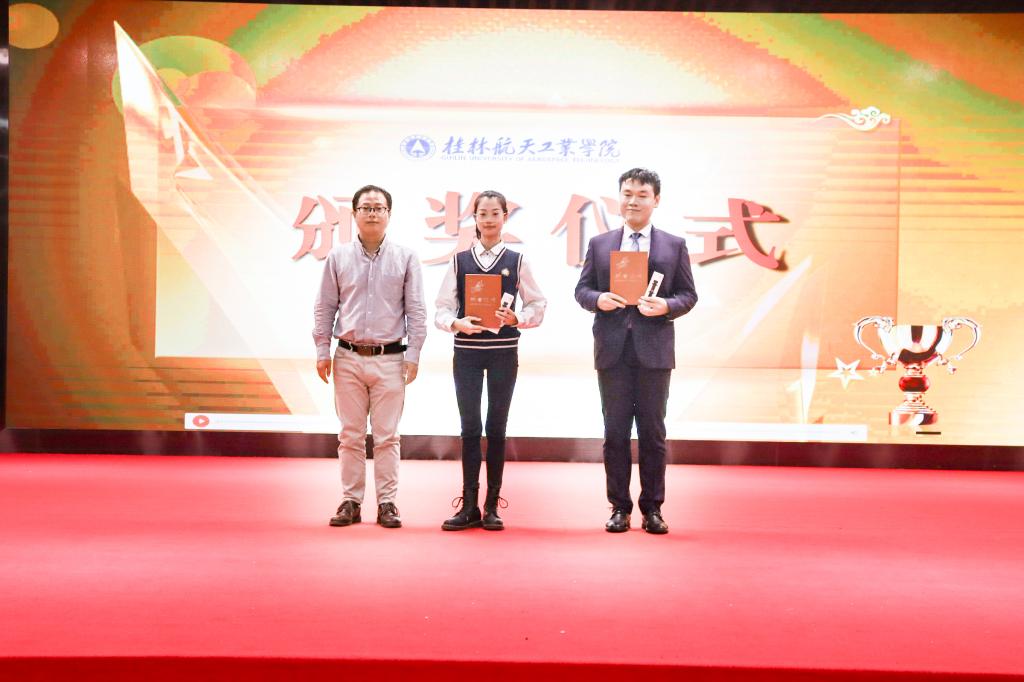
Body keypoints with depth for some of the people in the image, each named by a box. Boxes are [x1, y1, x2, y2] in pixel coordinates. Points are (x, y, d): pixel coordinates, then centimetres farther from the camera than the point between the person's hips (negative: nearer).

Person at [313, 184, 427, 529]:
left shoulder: (405, 257, 4)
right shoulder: (338, 257, 7)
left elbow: (416, 310, 3)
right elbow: (325, 307, 9)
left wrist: (413, 355, -3)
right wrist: (322, 351, 4)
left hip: (389, 359, -1)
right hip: (348, 358, 1)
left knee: (387, 436, 1)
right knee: (350, 435, 5)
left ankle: (387, 503, 9)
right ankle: (351, 501, 13)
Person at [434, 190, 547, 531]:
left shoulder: (517, 260, 3)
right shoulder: (460, 260, 4)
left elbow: (537, 305, 3)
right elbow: (442, 309, 2)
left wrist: (516, 318, -15)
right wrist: (456, 323, -18)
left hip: (503, 352, 0)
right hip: (466, 351, 1)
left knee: (497, 427, 5)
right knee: (469, 427, 3)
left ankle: (492, 506, 13)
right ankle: (469, 506, 10)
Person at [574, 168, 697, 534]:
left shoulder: (674, 245, 7)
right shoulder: (599, 244, 10)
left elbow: (688, 294, 5)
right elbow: (581, 289, 9)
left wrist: (666, 306, -15)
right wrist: (598, 299, -13)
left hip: (654, 350, -1)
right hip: (613, 350, 1)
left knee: (652, 432, 4)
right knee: (615, 431, 5)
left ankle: (652, 508, 14)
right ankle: (619, 507, 14)